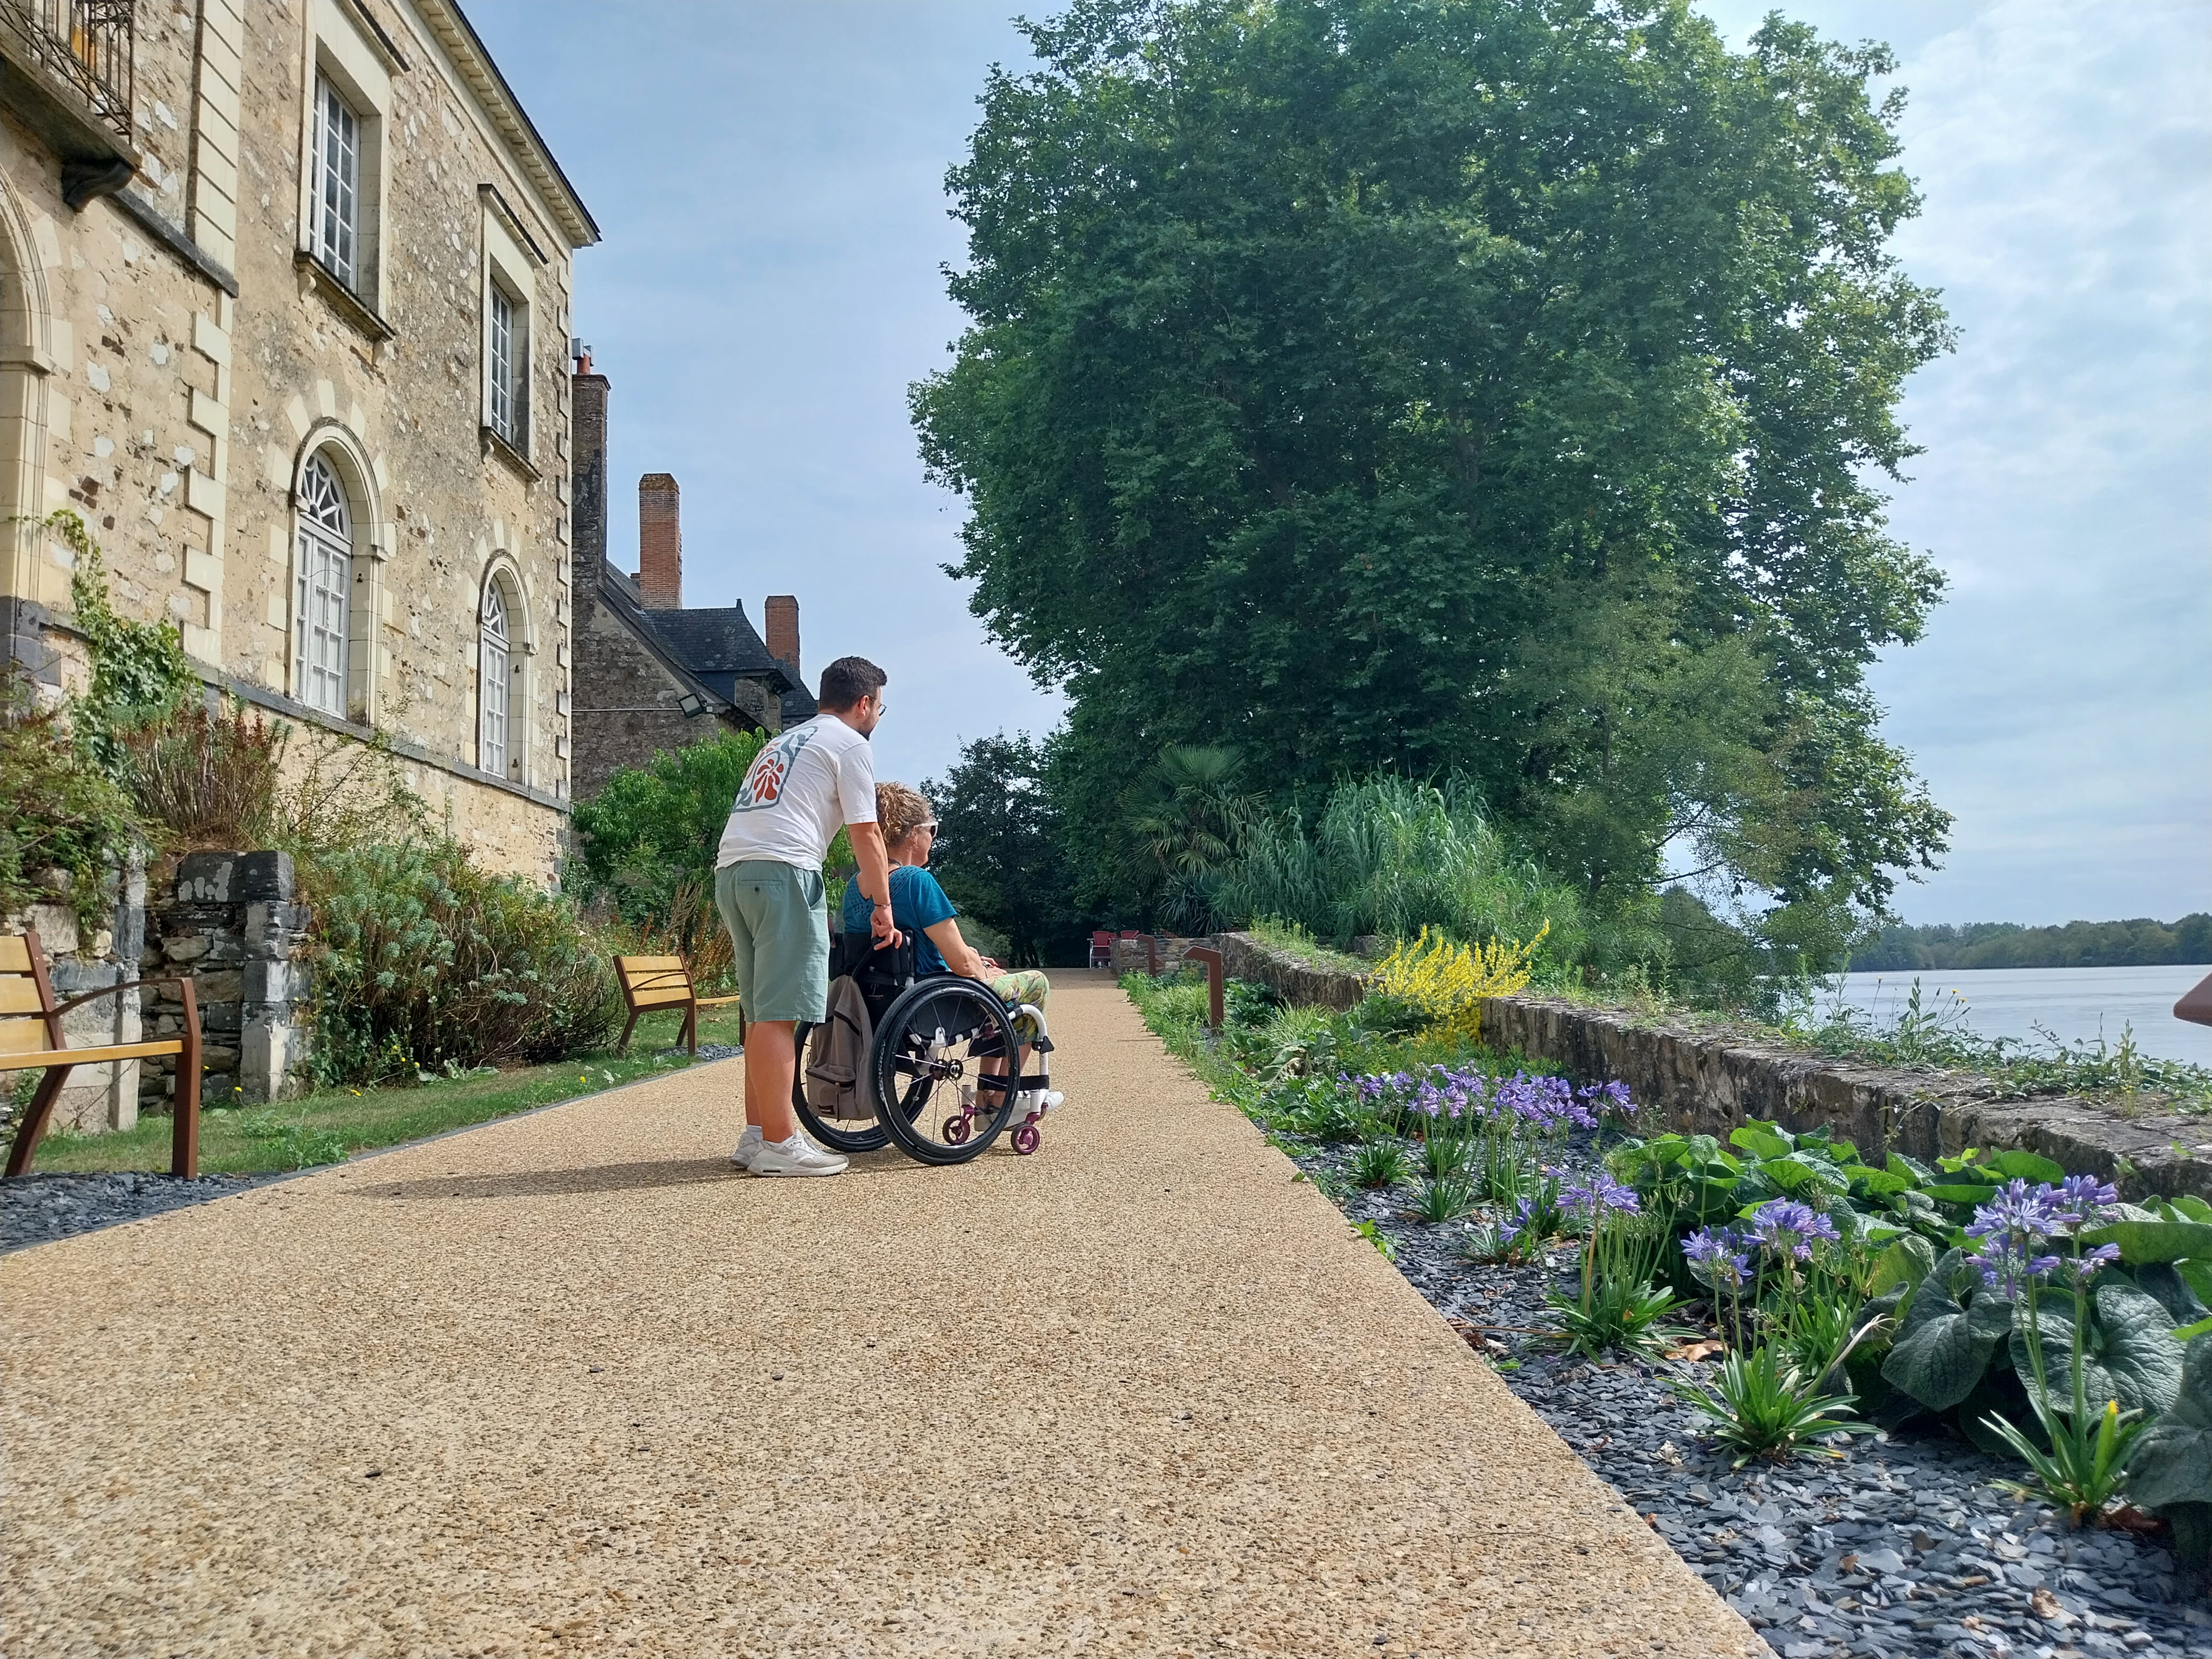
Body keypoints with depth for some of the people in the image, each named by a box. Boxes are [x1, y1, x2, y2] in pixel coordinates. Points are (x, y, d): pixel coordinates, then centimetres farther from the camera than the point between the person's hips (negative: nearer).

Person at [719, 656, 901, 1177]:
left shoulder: (781, 742, 32)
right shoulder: (851, 744, 6)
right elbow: (866, 833, -1)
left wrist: (818, 915, 35)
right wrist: (883, 906, 7)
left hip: (729, 870, 9)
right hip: (781, 872, -9)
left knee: (763, 1013, 11)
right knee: (778, 1013, -10)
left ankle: (756, 1136, 13)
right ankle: (779, 1144, -11)